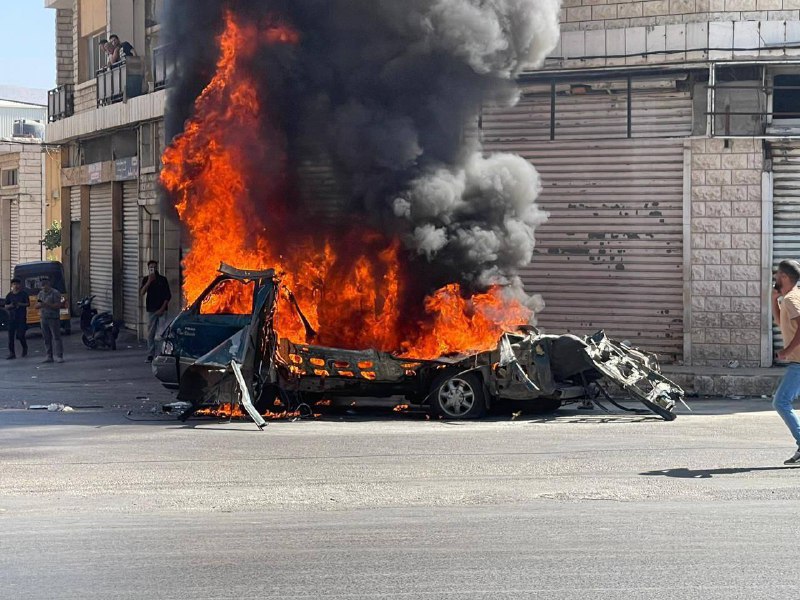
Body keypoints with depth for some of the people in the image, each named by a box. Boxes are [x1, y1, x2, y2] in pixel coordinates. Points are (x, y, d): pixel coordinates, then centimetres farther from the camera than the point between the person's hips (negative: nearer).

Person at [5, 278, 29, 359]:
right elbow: (6, 306, 10)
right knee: (11, 336, 0)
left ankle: (25, 348, 21)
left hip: (21, 318, -3)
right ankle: (12, 353, 6)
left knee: (20, 335, -7)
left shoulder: (23, 294, -1)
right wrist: (10, 305, -12)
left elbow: (28, 304, -2)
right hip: (12, 318, 3)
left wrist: (20, 304, -18)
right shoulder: (9, 295, 8)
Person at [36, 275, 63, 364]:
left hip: (53, 319, -6)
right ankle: (49, 357, 10)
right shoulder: (41, 293, 15)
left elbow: (58, 305, -13)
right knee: (46, 338, 6)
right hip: (43, 319, 6)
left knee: (56, 337, -7)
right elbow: (36, 306, 15)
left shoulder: (55, 293, -5)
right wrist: (40, 304, -9)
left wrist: (47, 304, -22)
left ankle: (59, 356, -9)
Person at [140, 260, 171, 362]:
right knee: (150, 333, 2)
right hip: (151, 309, 2)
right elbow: (142, 292, -9)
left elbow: (168, 295, 0)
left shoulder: (162, 279, 2)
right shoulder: (146, 280, 7)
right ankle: (150, 355, 4)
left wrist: (162, 308, -8)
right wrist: (149, 281, -18)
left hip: (161, 309, -2)